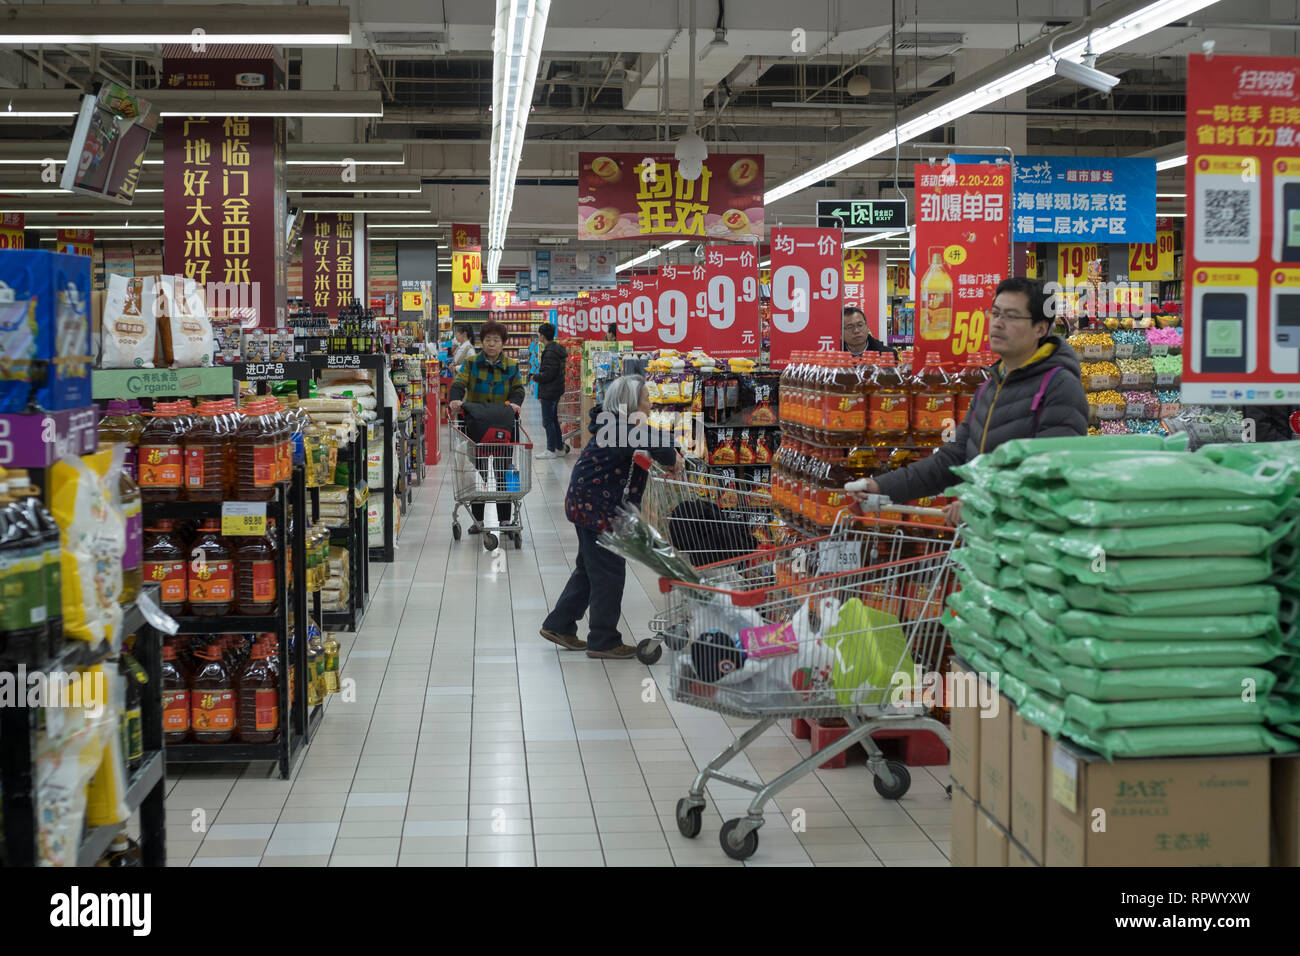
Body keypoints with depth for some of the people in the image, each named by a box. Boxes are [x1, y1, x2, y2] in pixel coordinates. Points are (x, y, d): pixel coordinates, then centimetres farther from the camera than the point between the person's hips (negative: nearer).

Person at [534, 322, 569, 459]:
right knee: (553, 419, 18)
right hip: (556, 391, 10)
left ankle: (551, 450, 3)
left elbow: (548, 375, -25)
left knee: (548, 421, -2)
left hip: (549, 392, -10)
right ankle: (560, 447, 24)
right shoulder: (558, 348, 11)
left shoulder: (550, 352, -21)